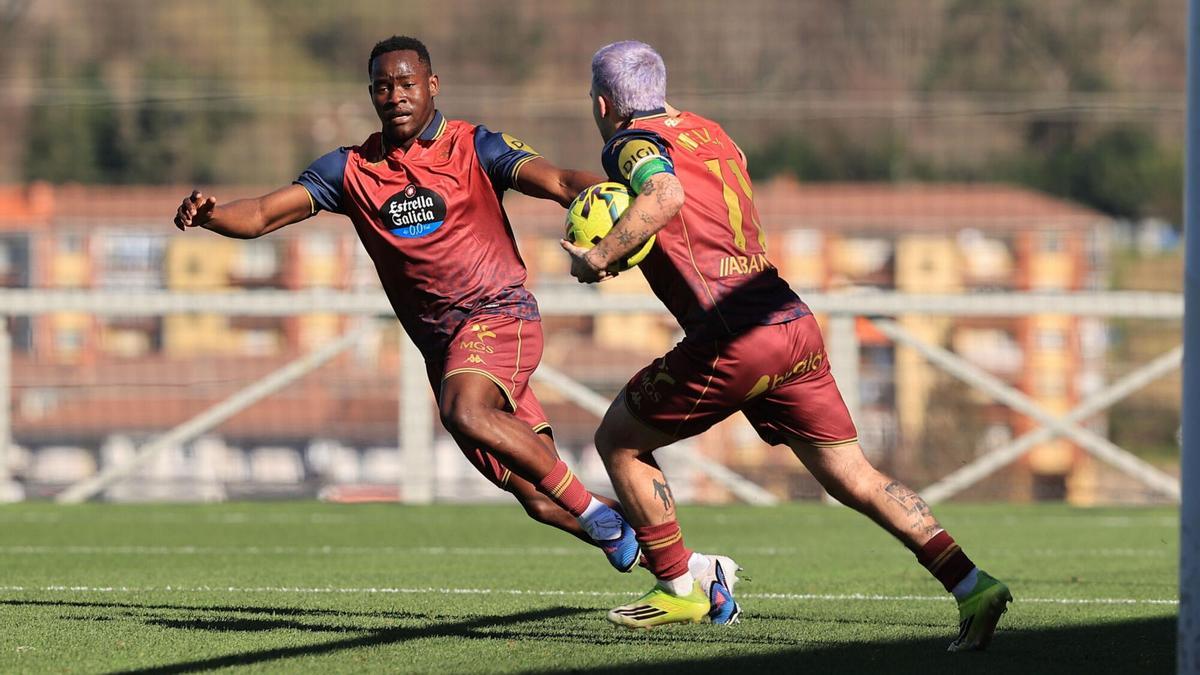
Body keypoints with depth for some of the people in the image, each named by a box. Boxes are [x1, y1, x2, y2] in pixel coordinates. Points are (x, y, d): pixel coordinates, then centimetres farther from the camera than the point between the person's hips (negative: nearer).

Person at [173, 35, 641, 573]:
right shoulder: (352, 170, 8)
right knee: (539, 501, 1)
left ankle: (592, 510, -23)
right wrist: (208, 215, -21)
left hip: (497, 313, -4)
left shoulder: (473, 147, 0)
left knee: (465, 413, -35)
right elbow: (261, 215, 0)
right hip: (441, 343, 4)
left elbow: (556, 181, -14)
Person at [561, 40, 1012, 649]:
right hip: (797, 324, 7)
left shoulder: (631, 142, -1)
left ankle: (680, 587, 17)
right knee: (852, 477, 7)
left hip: (733, 341, -7)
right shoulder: (711, 133, 23)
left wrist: (600, 257, -16)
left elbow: (666, 194, -24)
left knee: (618, 442, 13)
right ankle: (970, 584, -5)